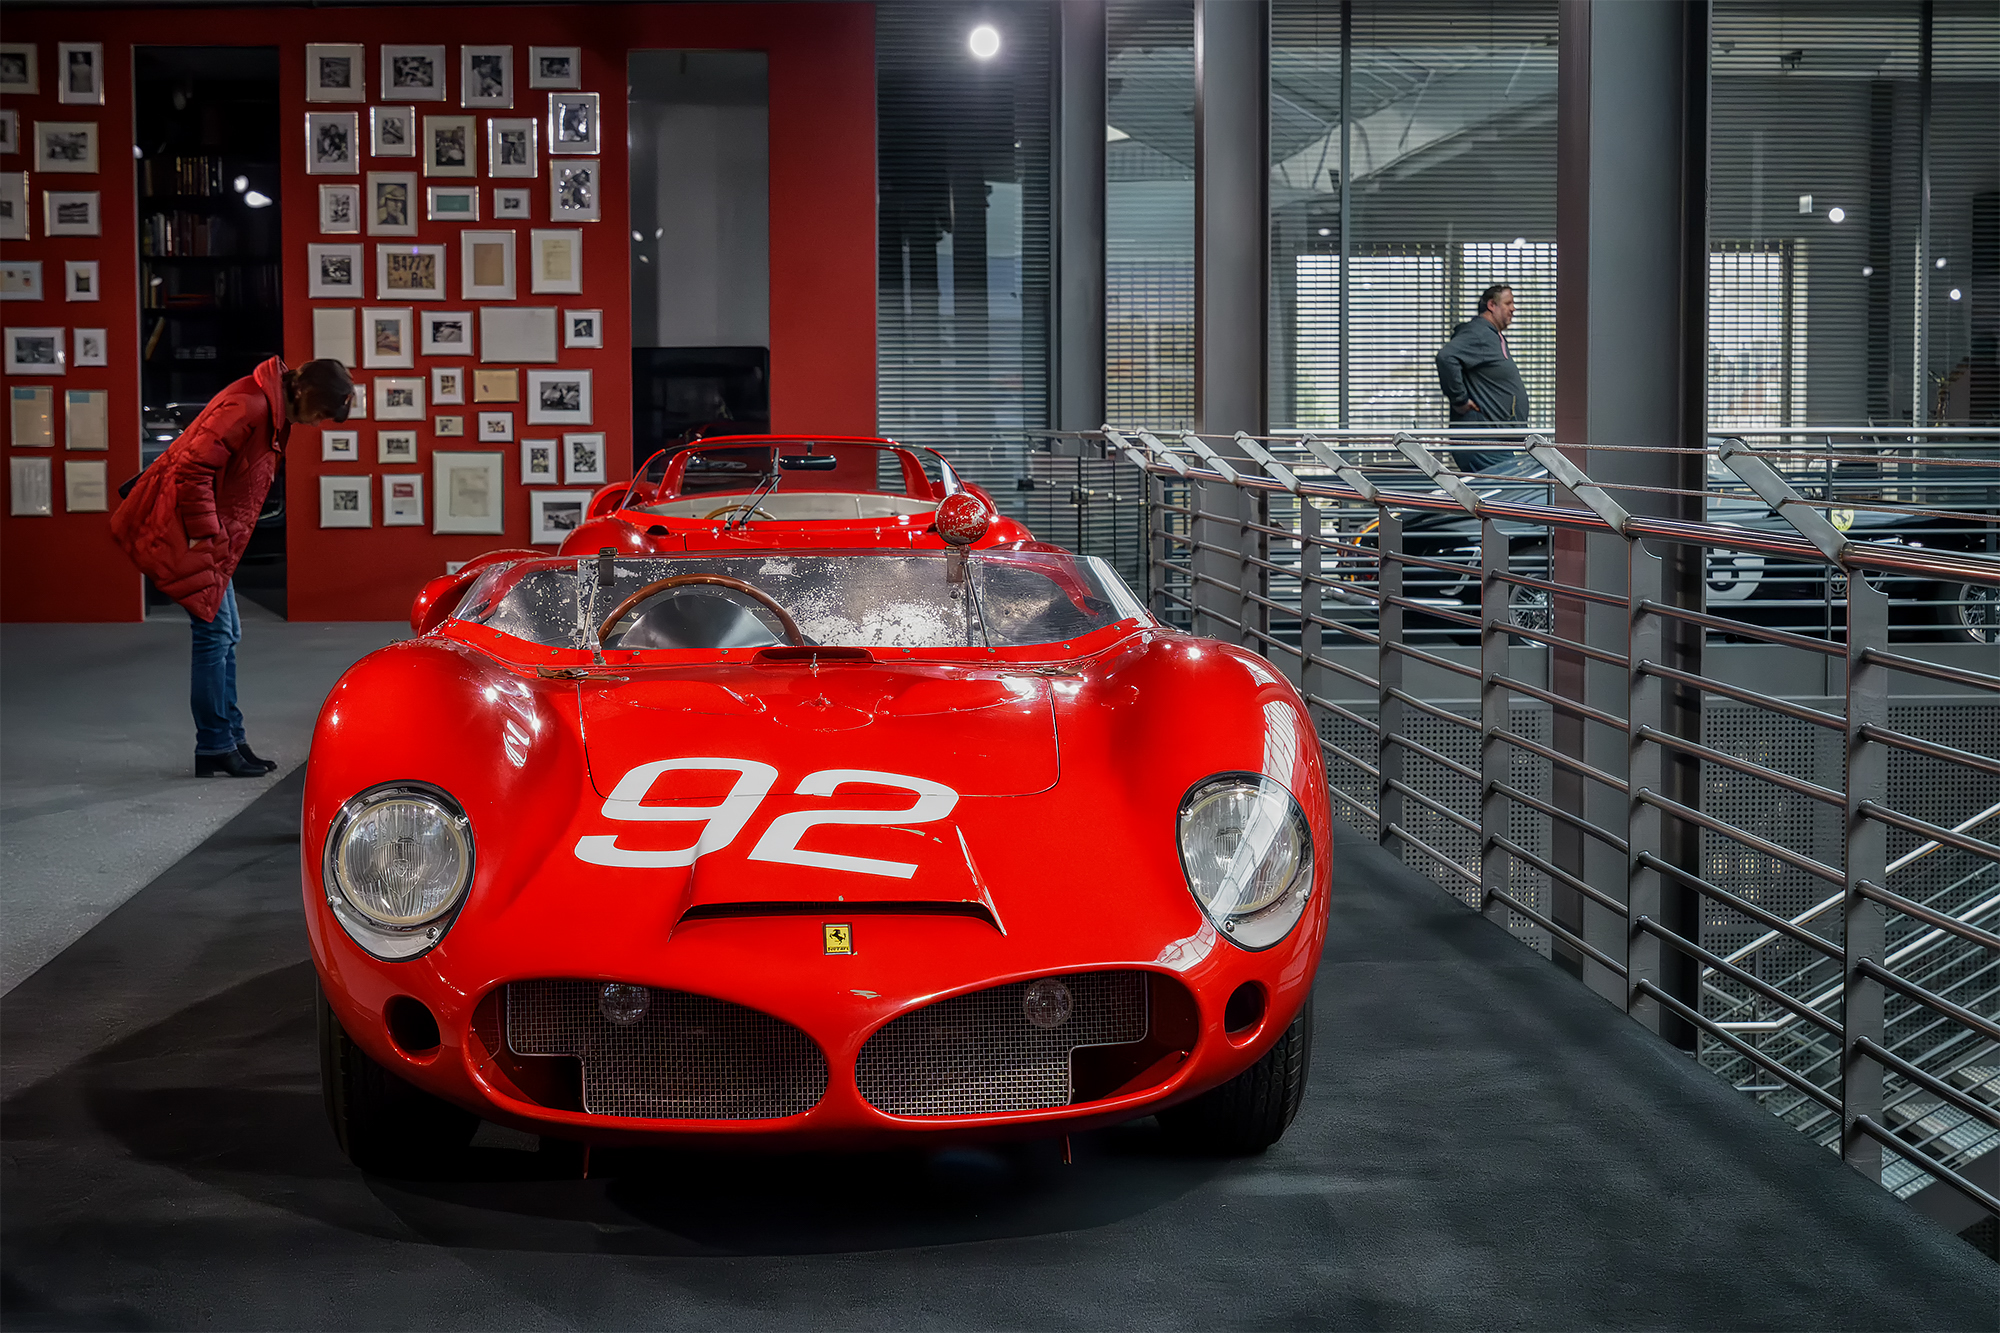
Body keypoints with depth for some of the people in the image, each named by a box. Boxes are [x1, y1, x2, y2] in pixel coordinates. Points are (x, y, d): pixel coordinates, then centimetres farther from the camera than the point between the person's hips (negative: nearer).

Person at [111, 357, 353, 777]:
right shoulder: (247, 407, -22)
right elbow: (193, 468, -26)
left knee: (226, 637, 12)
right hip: (185, 530, -10)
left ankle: (230, 740, 18)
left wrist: (214, 539, 13)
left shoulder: (273, 412, 10)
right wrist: (204, 537, -22)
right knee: (214, 635, -8)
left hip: (212, 536, 10)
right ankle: (215, 748, -3)